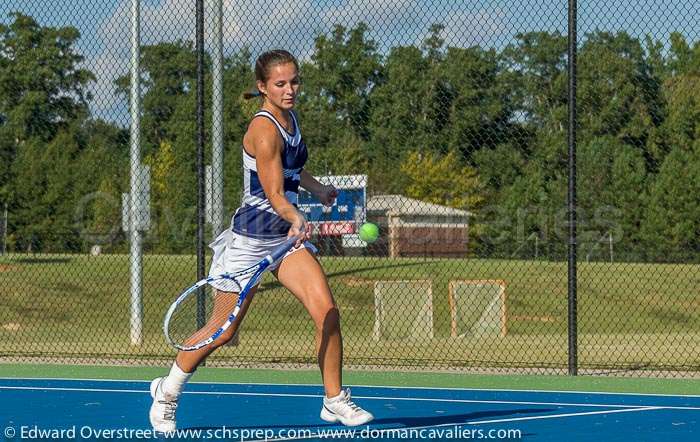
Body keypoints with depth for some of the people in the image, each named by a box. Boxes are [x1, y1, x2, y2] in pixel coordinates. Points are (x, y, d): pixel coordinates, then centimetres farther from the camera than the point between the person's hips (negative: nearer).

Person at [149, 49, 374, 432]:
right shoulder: (264, 130, -20)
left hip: (287, 235, 7)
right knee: (223, 332, 3)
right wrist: (296, 220, -44)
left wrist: (317, 188, 37)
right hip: (251, 238, -7)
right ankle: (167, 391, 25)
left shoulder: (290, 118, 6)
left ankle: (334, 400, 0)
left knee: (327, 311, -11)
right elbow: (275, 195, -28)